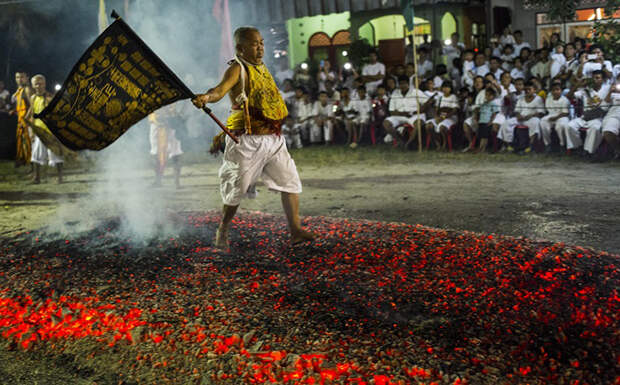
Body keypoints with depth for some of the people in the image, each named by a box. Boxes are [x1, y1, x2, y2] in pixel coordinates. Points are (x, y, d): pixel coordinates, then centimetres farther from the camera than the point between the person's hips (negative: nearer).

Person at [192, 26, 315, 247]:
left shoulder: (262, 68, 16)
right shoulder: (237, 69, -8)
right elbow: (221, 89, -28)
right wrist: (207, 97, -47)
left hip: (273, 139, 7)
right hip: (247, 140, -7)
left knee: (290, 181, 2)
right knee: (237, 188, -1)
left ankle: (295, 230, 8)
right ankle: (222, 232, 18)